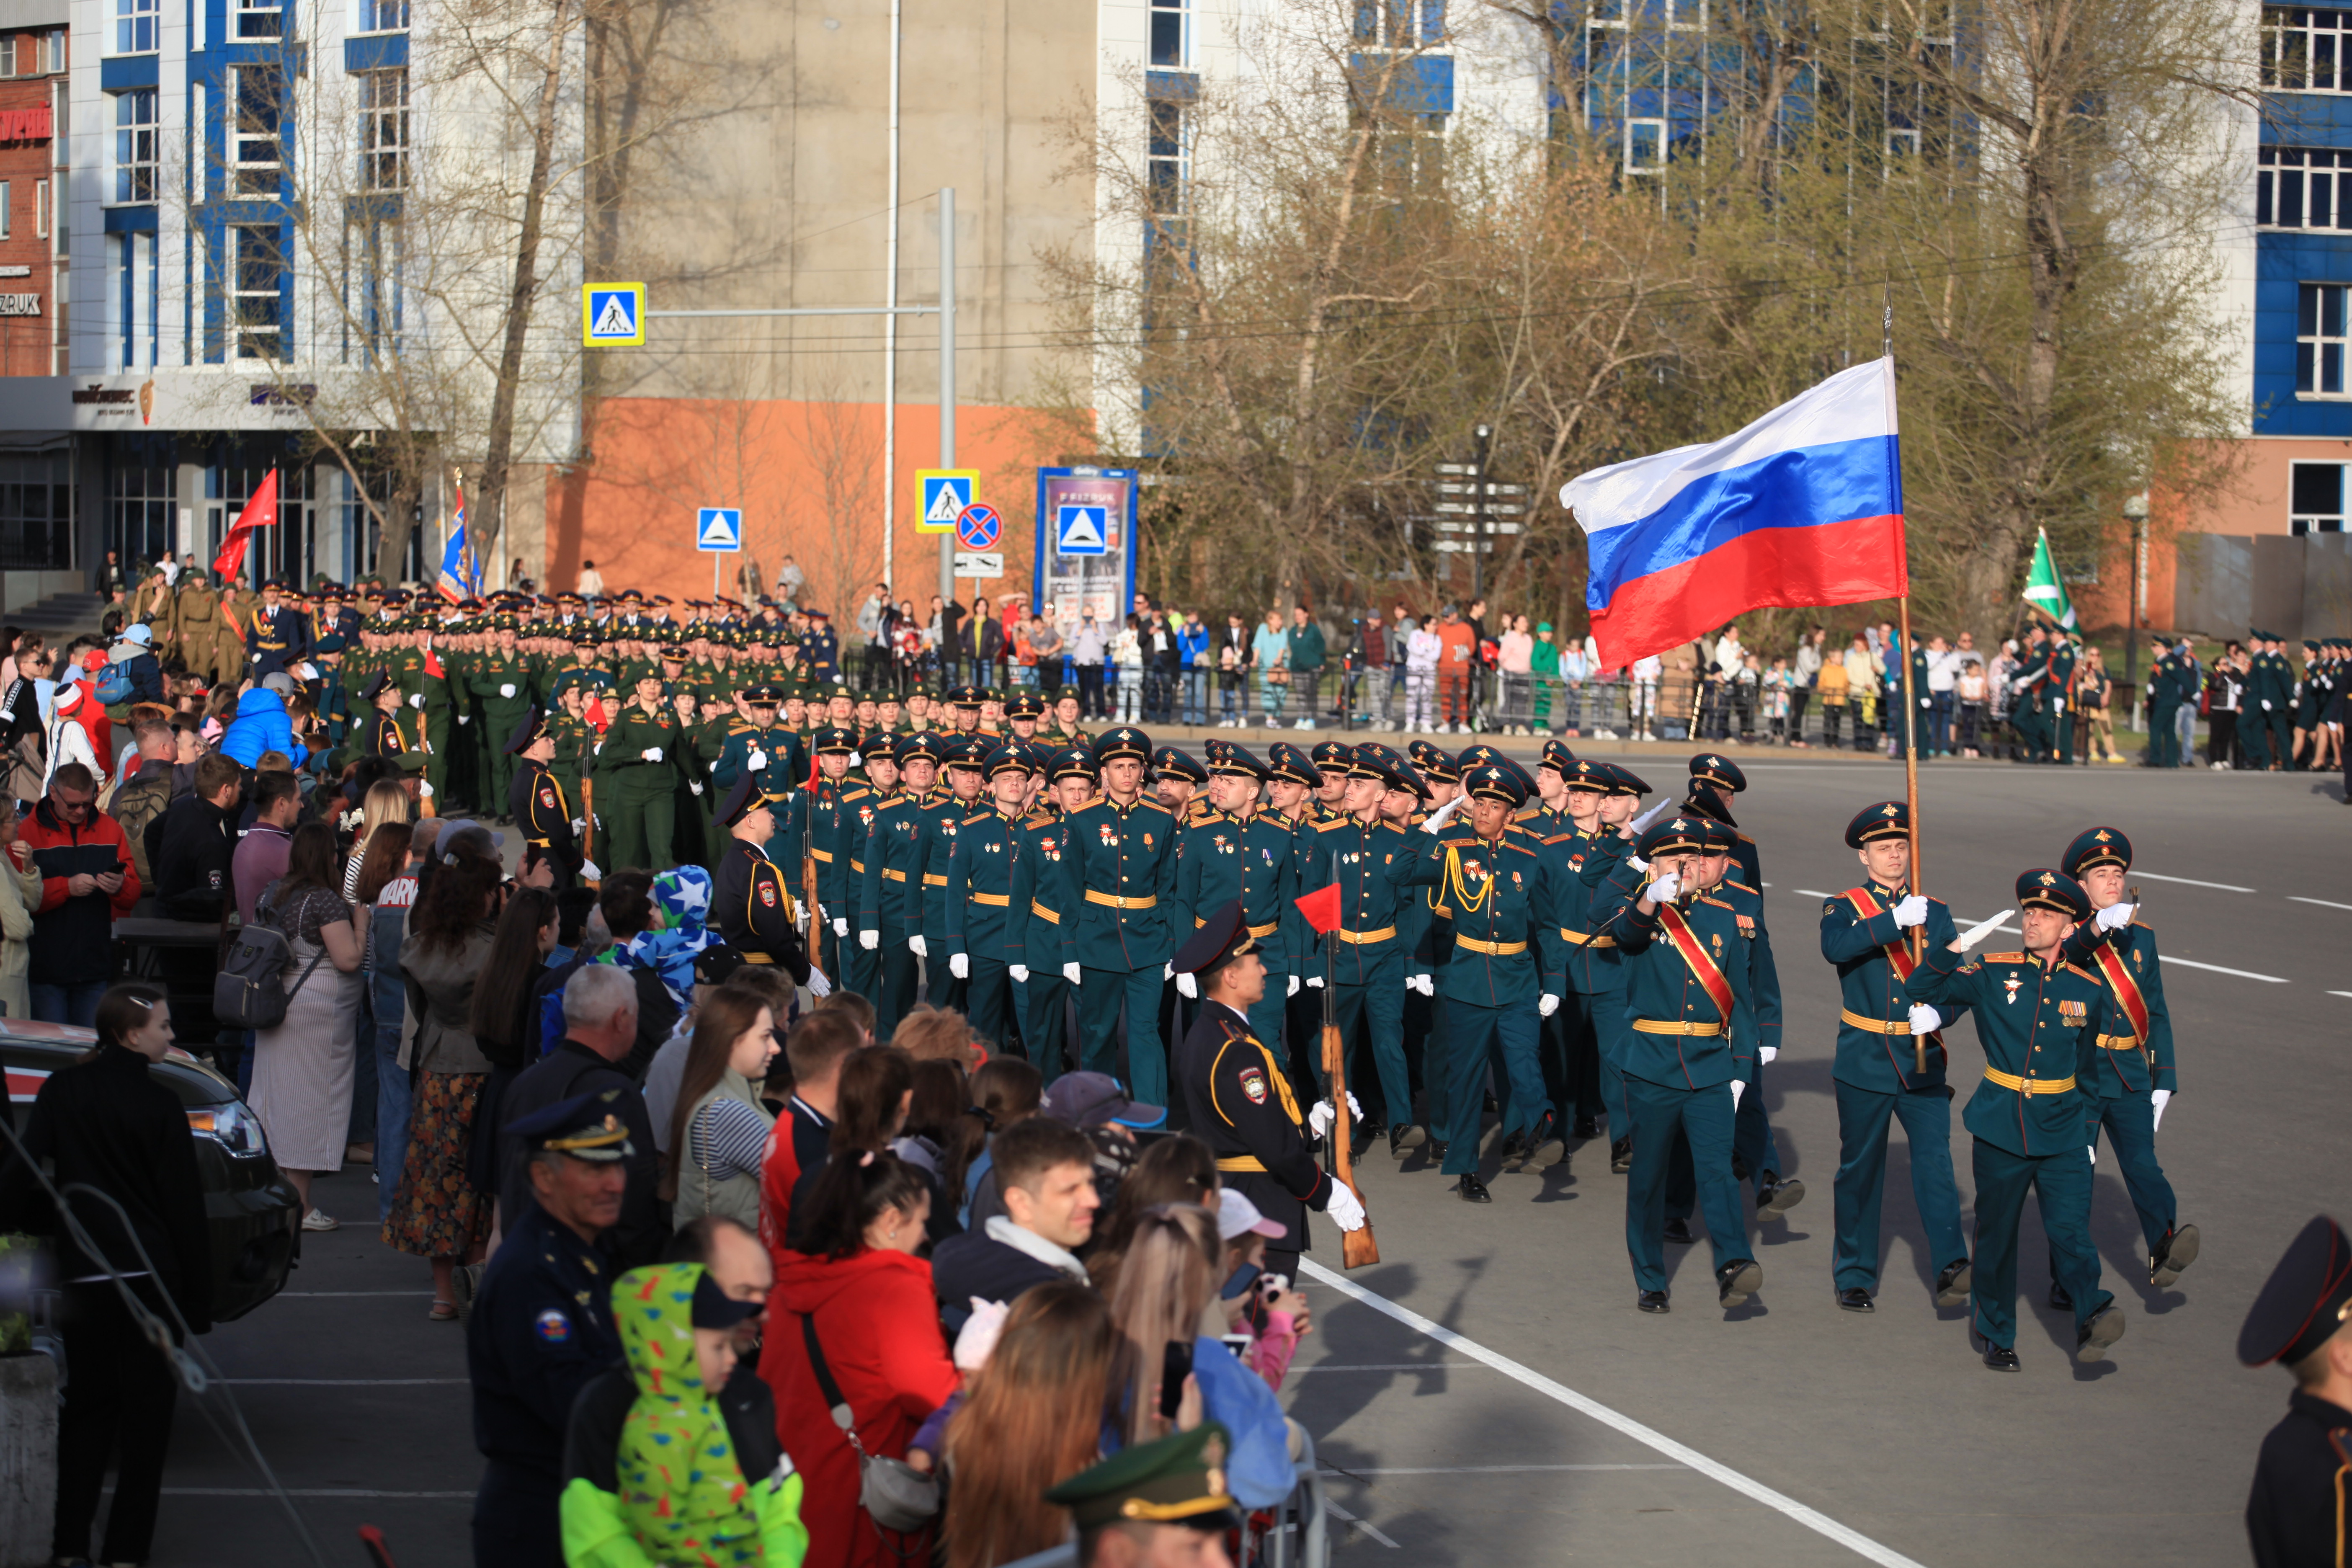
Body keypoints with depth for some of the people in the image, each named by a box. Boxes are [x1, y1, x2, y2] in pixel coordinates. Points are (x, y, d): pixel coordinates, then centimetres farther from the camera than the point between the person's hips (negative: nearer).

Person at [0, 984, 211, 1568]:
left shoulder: (60, 1092, 1)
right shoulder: (158, 1103, -10)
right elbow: (184, 1206, -8)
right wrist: (197, 1298, -3)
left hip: (83, 1274, 4)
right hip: (150, 1273, -4)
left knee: (86, 1408, 15)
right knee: (146, 1411, 5)